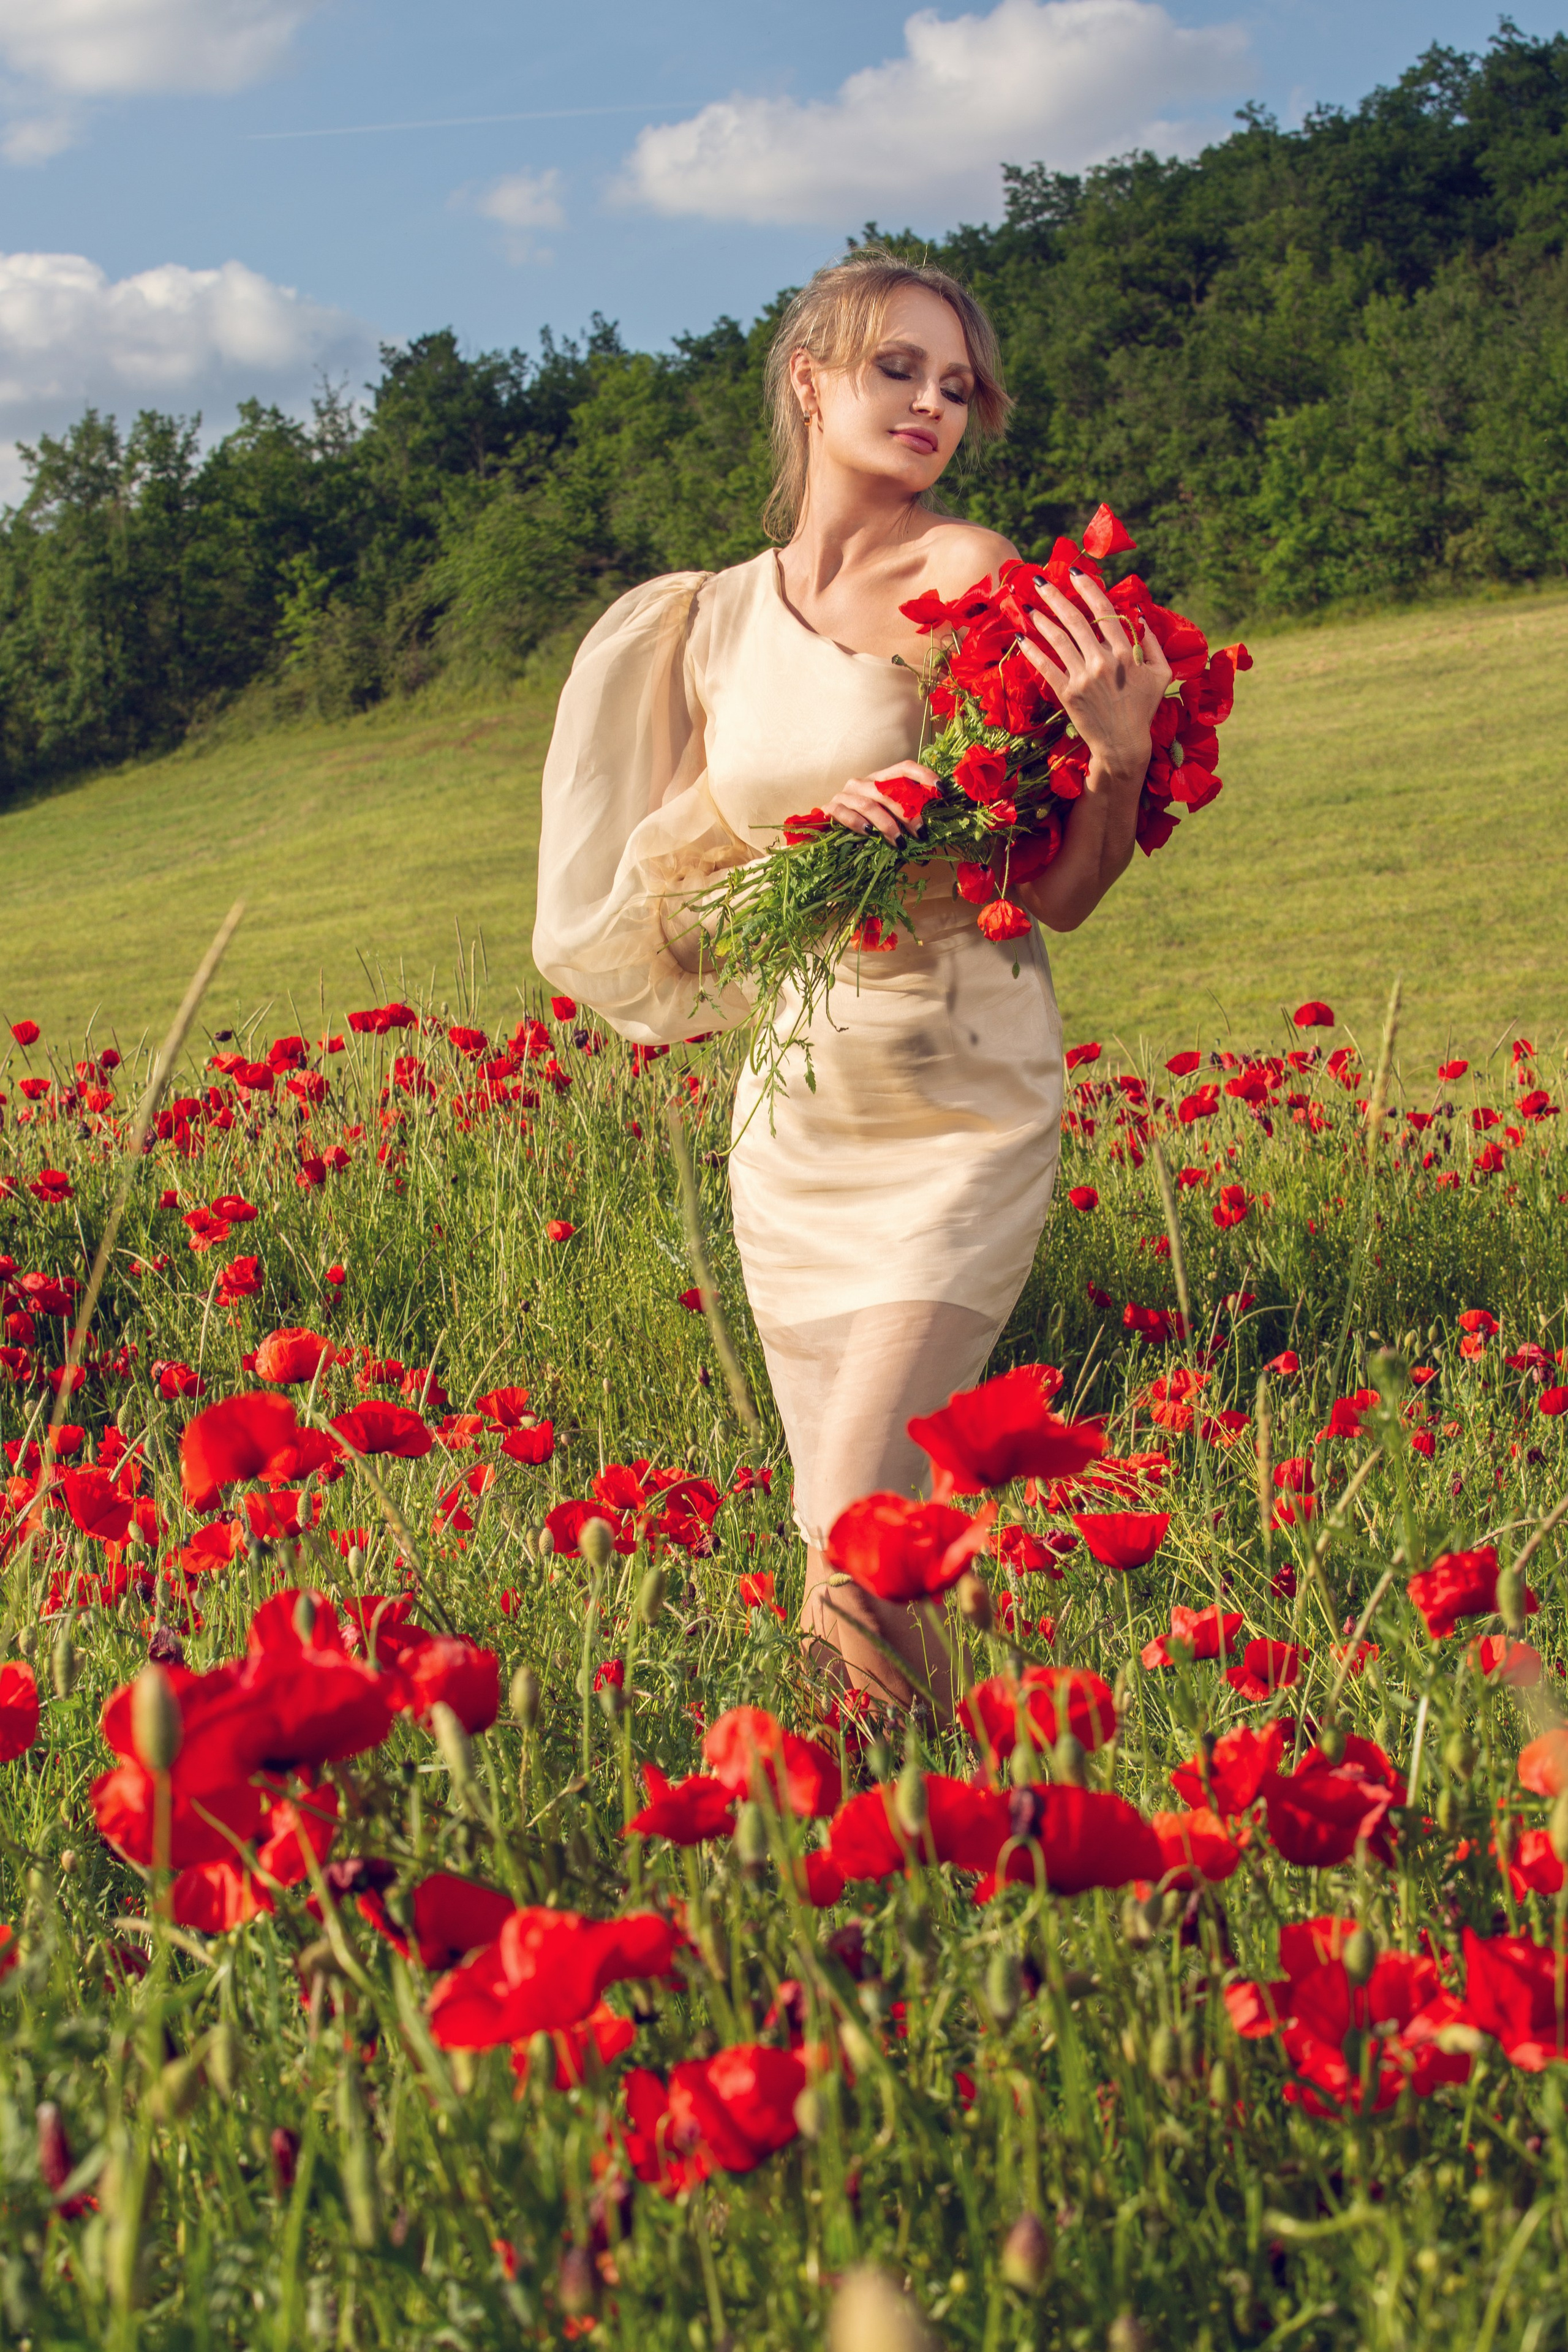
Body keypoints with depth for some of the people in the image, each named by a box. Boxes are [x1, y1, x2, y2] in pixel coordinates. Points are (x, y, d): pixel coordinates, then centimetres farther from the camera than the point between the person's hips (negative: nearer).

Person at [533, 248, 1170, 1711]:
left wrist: (1119, 749, -26)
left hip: (960, 1108, -5)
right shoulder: (712, 619, 8)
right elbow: (664, 873, 10)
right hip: (789, 1110, 5)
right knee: (838, 1540, 10)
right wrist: (797, 835, -9)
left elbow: (1058, 894, -7)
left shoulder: (971, 580, -8)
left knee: (858, 1558, -14)